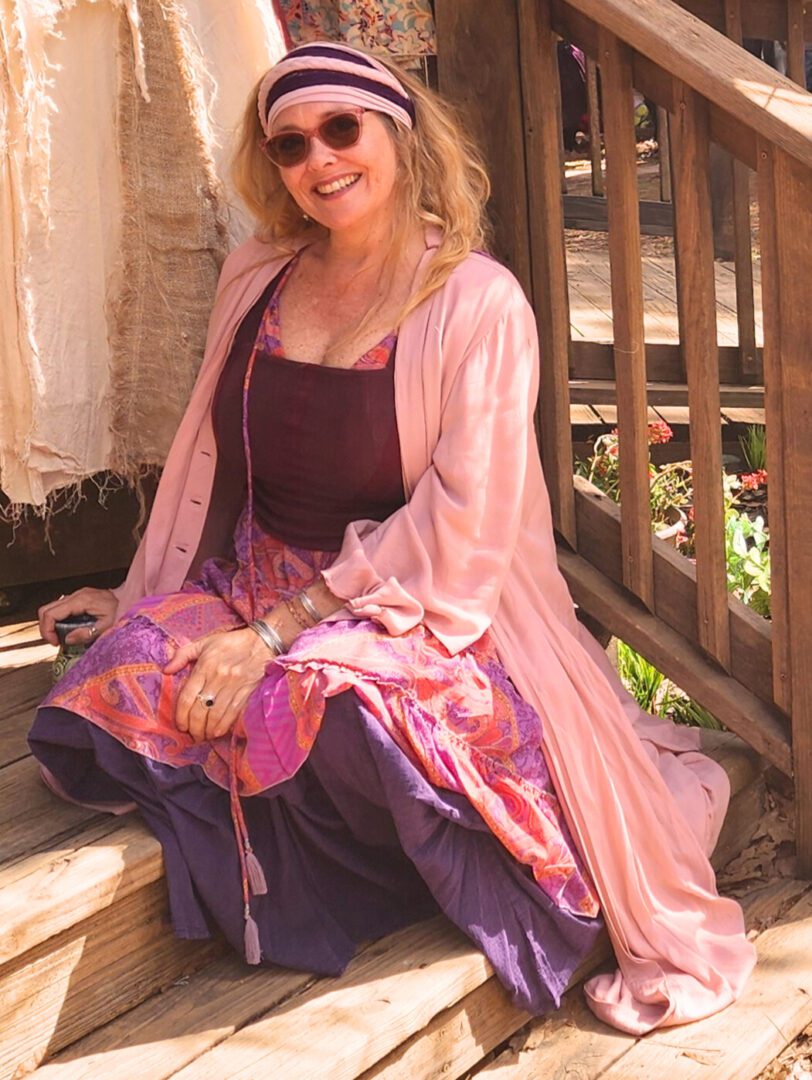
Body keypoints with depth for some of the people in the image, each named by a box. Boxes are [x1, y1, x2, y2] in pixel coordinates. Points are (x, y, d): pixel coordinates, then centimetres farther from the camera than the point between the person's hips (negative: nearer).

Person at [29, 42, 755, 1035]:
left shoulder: (477, 302, -9)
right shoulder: (255, 281, 9)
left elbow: (459, 527, -16)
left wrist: (277, 633, -21)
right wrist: (141, 595, 17)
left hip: (412, 610, -5)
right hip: (254, 581, 5)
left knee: (343, 707, -37)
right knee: (97, 713, -21)